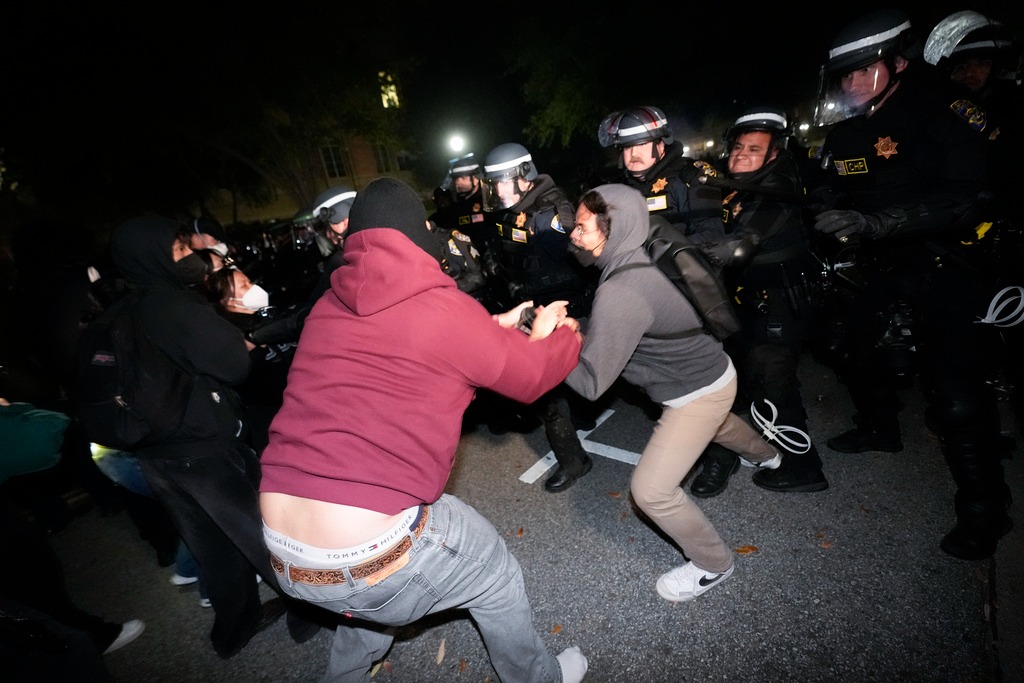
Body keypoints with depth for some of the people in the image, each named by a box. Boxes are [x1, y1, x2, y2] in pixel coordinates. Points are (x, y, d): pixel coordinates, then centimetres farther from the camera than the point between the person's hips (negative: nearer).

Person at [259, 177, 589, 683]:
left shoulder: (328, 308, 6)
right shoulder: (444, 308, -12)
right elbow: (532, 376, 1)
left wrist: (494, 327, 25)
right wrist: (556, 333, 22)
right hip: (372, 555, -6)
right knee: (495, 573, 21)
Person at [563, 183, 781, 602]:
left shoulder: (620, 292, -36)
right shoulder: (637, 261, -9)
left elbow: (591, 382, -32)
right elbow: (609, 333, 3)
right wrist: (577, 332, -9)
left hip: (699, 391, -9)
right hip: (706, 370, 10)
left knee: (651, 490, -5)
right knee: (713, 423, 39)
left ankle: (713, 565, 23)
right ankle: (763, 455, 73)